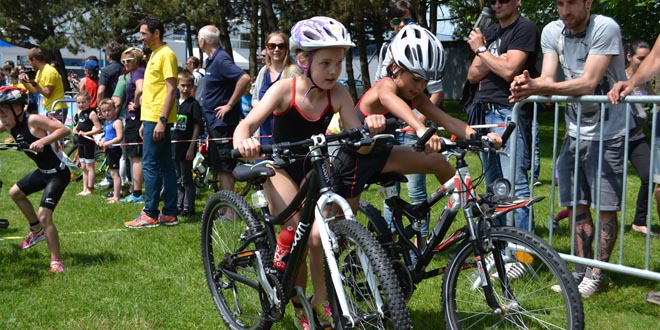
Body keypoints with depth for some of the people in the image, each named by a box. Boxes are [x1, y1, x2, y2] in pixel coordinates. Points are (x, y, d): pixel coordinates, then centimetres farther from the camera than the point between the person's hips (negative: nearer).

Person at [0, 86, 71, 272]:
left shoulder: (32, 121, -24)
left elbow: (64, 130, -32)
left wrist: (42, 141, -42)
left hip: (58, 174, -10)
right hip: (43, 171, 10)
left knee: (44, 216, -17)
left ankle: (56, 261, -5)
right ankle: (37, 231, 41)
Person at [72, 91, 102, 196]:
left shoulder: (91, 113, -14)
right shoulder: (79, 113, 11)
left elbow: (99, 128, -20)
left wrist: (86, 133, -22)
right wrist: (75, 130, 3)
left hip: (89, 142, -9)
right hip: (81, 143, 9)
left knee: (89, 166, -1)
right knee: (83, 167, 13)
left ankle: (90, 189, 5)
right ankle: (85, 189, 19)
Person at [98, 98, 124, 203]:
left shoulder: (117, 122, -16)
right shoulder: (107, 122, 14)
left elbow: (119, 137, -24)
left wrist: (107, 143, -22)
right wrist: (102, 141, 5)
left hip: (114, 150, -10)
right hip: (109, 150, 10)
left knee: (114, 173, -7)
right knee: (112, 173, 17)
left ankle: (116, 197, -4)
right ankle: (116, 193, 26)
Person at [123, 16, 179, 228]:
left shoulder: (166, 55, -10)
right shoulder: (154, 55, 19)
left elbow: (171, 89, -17)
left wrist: (162, 121, -21)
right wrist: (145, 122, 21)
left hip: (158, 119, -10)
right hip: (151, 118, 10)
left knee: (150, 165, -8)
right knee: (165, 166, 9)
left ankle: (150, 214, -4)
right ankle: (169, 214, 13)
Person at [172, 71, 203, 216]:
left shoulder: (193, 104, -7)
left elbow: (197, 127, -10)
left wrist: (191, 148, -14)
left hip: (186, 147, -6)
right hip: (174, 147, 6)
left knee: (187, 179, 0)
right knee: (178, 180, 13)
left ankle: (188, 208, 6)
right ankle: (178, 206, 21)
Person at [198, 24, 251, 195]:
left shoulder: (221, 59, -16)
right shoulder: (212, 59, 14)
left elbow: (245, 78, -30)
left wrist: (229, 105, -23)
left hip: (222, 122, -10)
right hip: (214, 123, 10)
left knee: (224, 168, -8)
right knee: (219, 167, 14)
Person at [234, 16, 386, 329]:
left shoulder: (338, 94, -18)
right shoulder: (285, 89, -25)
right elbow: (246, 124, -36)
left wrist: (371, 127, -46)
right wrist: (243, 141, -59)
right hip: (280, 167, -2)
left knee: (320, 237, -14)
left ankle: (321, 301, 13)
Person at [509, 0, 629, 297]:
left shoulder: (605, 28, -19)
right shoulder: (552, 32, -2)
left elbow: (588, 83, -27)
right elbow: (548, 79, -9)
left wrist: (538, 87, -40)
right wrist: (529, 85, -33)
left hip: (607, 133, -5)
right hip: (575, 131, 6)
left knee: (605, 207, -1)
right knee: (576, 206, 9)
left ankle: (597, 275, 11)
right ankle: (580, 272, 20)